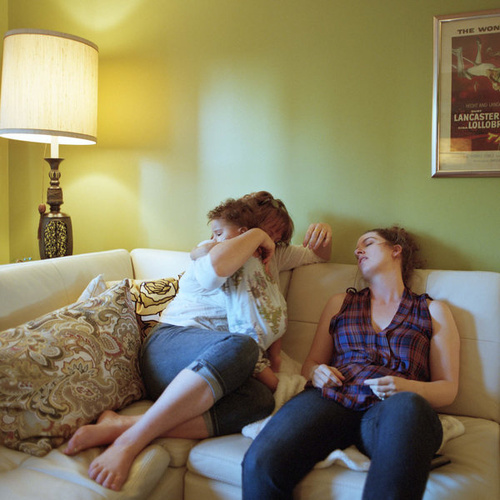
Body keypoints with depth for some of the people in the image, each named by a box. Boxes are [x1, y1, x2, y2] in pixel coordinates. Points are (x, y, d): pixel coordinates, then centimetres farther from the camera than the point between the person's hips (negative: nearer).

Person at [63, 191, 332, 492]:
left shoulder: (275, 257, 19)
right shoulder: (216, 254, -1)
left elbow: (318, 254, 35)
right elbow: (216, 267, -28)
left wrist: (322, 235, 11)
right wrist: (257, 234, -13)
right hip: (171, 343, -5)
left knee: (261, 400, -32)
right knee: (240, 346, -40)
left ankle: (124, 424, -36)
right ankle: (130, 442, -38)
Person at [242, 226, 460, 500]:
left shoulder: (433, 311, 20)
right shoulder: (340, 303, 27)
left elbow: (448, 388, 14)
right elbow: (311, 363, 25)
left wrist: (405, 387, -7)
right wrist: (316, 373, 1)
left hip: (391, 409, -1)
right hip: (330, 399, 1)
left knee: (407, 406, -40)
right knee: (261, 462, -30)